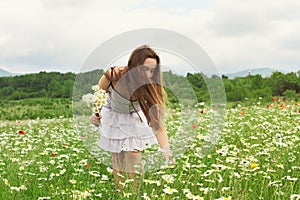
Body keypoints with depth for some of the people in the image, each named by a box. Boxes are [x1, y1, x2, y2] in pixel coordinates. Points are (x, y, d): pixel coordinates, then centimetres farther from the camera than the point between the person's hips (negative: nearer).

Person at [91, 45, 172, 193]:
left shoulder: (149, 88, -30)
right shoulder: (113, 75, -33)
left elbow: (157, 123, -31)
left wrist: (166, 151, -41)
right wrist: (95, 113, -27)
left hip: (135, 119, 0)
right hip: (113, 116, 0)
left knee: (134, 157, -4)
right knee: (117, 160, 3)